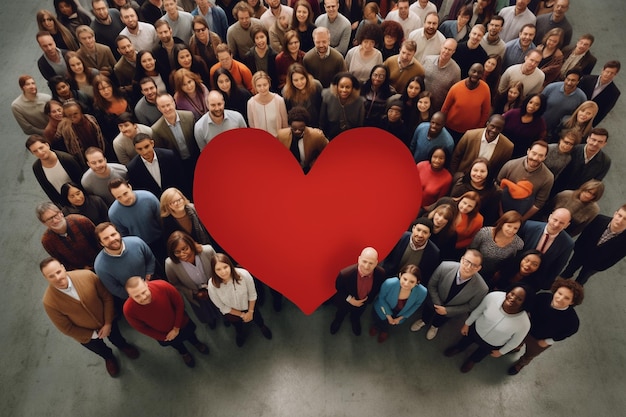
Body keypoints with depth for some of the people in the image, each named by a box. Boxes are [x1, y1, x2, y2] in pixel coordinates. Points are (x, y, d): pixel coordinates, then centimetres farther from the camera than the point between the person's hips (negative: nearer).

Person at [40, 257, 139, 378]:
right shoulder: (49, 302, -34)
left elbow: (107, 297, -17)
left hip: (107, 321, 1)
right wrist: (93, 334, -13)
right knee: (101, 350, 32)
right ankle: (108, 357, 67)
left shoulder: (87, 275, -32)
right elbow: (66, 328, -20)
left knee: (116, 338, 33)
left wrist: (108, 323, -17)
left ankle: (123, 345, 69)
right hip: (87, 334, -1)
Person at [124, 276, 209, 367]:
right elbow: (142, 328, -18)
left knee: (190, 333, 32)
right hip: (162, 333, 0)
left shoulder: (162, 286, -41)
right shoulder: (129, 310, -39)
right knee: (174, 343, 34)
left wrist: (176, 328, -16)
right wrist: (163, 337, -8)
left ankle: (195, 342, 70)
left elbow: (179, 303, -21)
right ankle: (183, 352, 70)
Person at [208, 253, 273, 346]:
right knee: (238, 327, 33)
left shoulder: (244, 274, -38)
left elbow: (252, 295, -18)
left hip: (248, 306, 0)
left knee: (258, 319, 31)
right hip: (232, 312, 0)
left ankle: (262, 326, 68)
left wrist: (250, 312, -9)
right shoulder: (212, 285, -37)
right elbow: (223, 307, -20)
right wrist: (242, 315, -13)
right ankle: (240, 333, 70)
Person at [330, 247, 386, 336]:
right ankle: (338, 320, 70)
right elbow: (338, 287, -20)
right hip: (346, 301, -2)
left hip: (364, 301, 2)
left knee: (357, 315, 38)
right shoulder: (345, 273, -44)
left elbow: (378, 288, -11)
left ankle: (354, 320, 74)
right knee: (341, 314, 34)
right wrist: (350, 299, -26)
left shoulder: (380, 273, -36)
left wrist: (370, 298, -6)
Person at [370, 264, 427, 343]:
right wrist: (388, 316, -12)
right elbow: (381, 297, -18)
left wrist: (400, 317, -4)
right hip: (384, 310, -1)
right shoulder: (389, 283, -43)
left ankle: (383, 329, 61)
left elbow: (416, 305, -11)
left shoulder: (422, 292, -37)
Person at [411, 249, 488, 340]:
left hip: (451, 311, 0)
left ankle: (435, 326, 69)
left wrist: (447, 310, -22)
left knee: (442, 319, 34)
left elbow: (470, 306, -20)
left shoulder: (481, 288, -39)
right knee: (428, 310, 33)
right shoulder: (445, 267, -39)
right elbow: (431, 285, -20)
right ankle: (424, 321, 68)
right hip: (435, 302, 0)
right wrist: (438, 305, -22)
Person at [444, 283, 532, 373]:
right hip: (476, 329, 1)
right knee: (466, 339, 32)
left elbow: (515, 341, -16)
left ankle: (473, 360, 66)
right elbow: (478, 310, -13)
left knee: (482, 352, 32)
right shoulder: (493, 296, -36)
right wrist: (467, 324, 1)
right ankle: (459, 348, 67)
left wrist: (501, 352, 0)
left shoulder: (524, 323, -39)